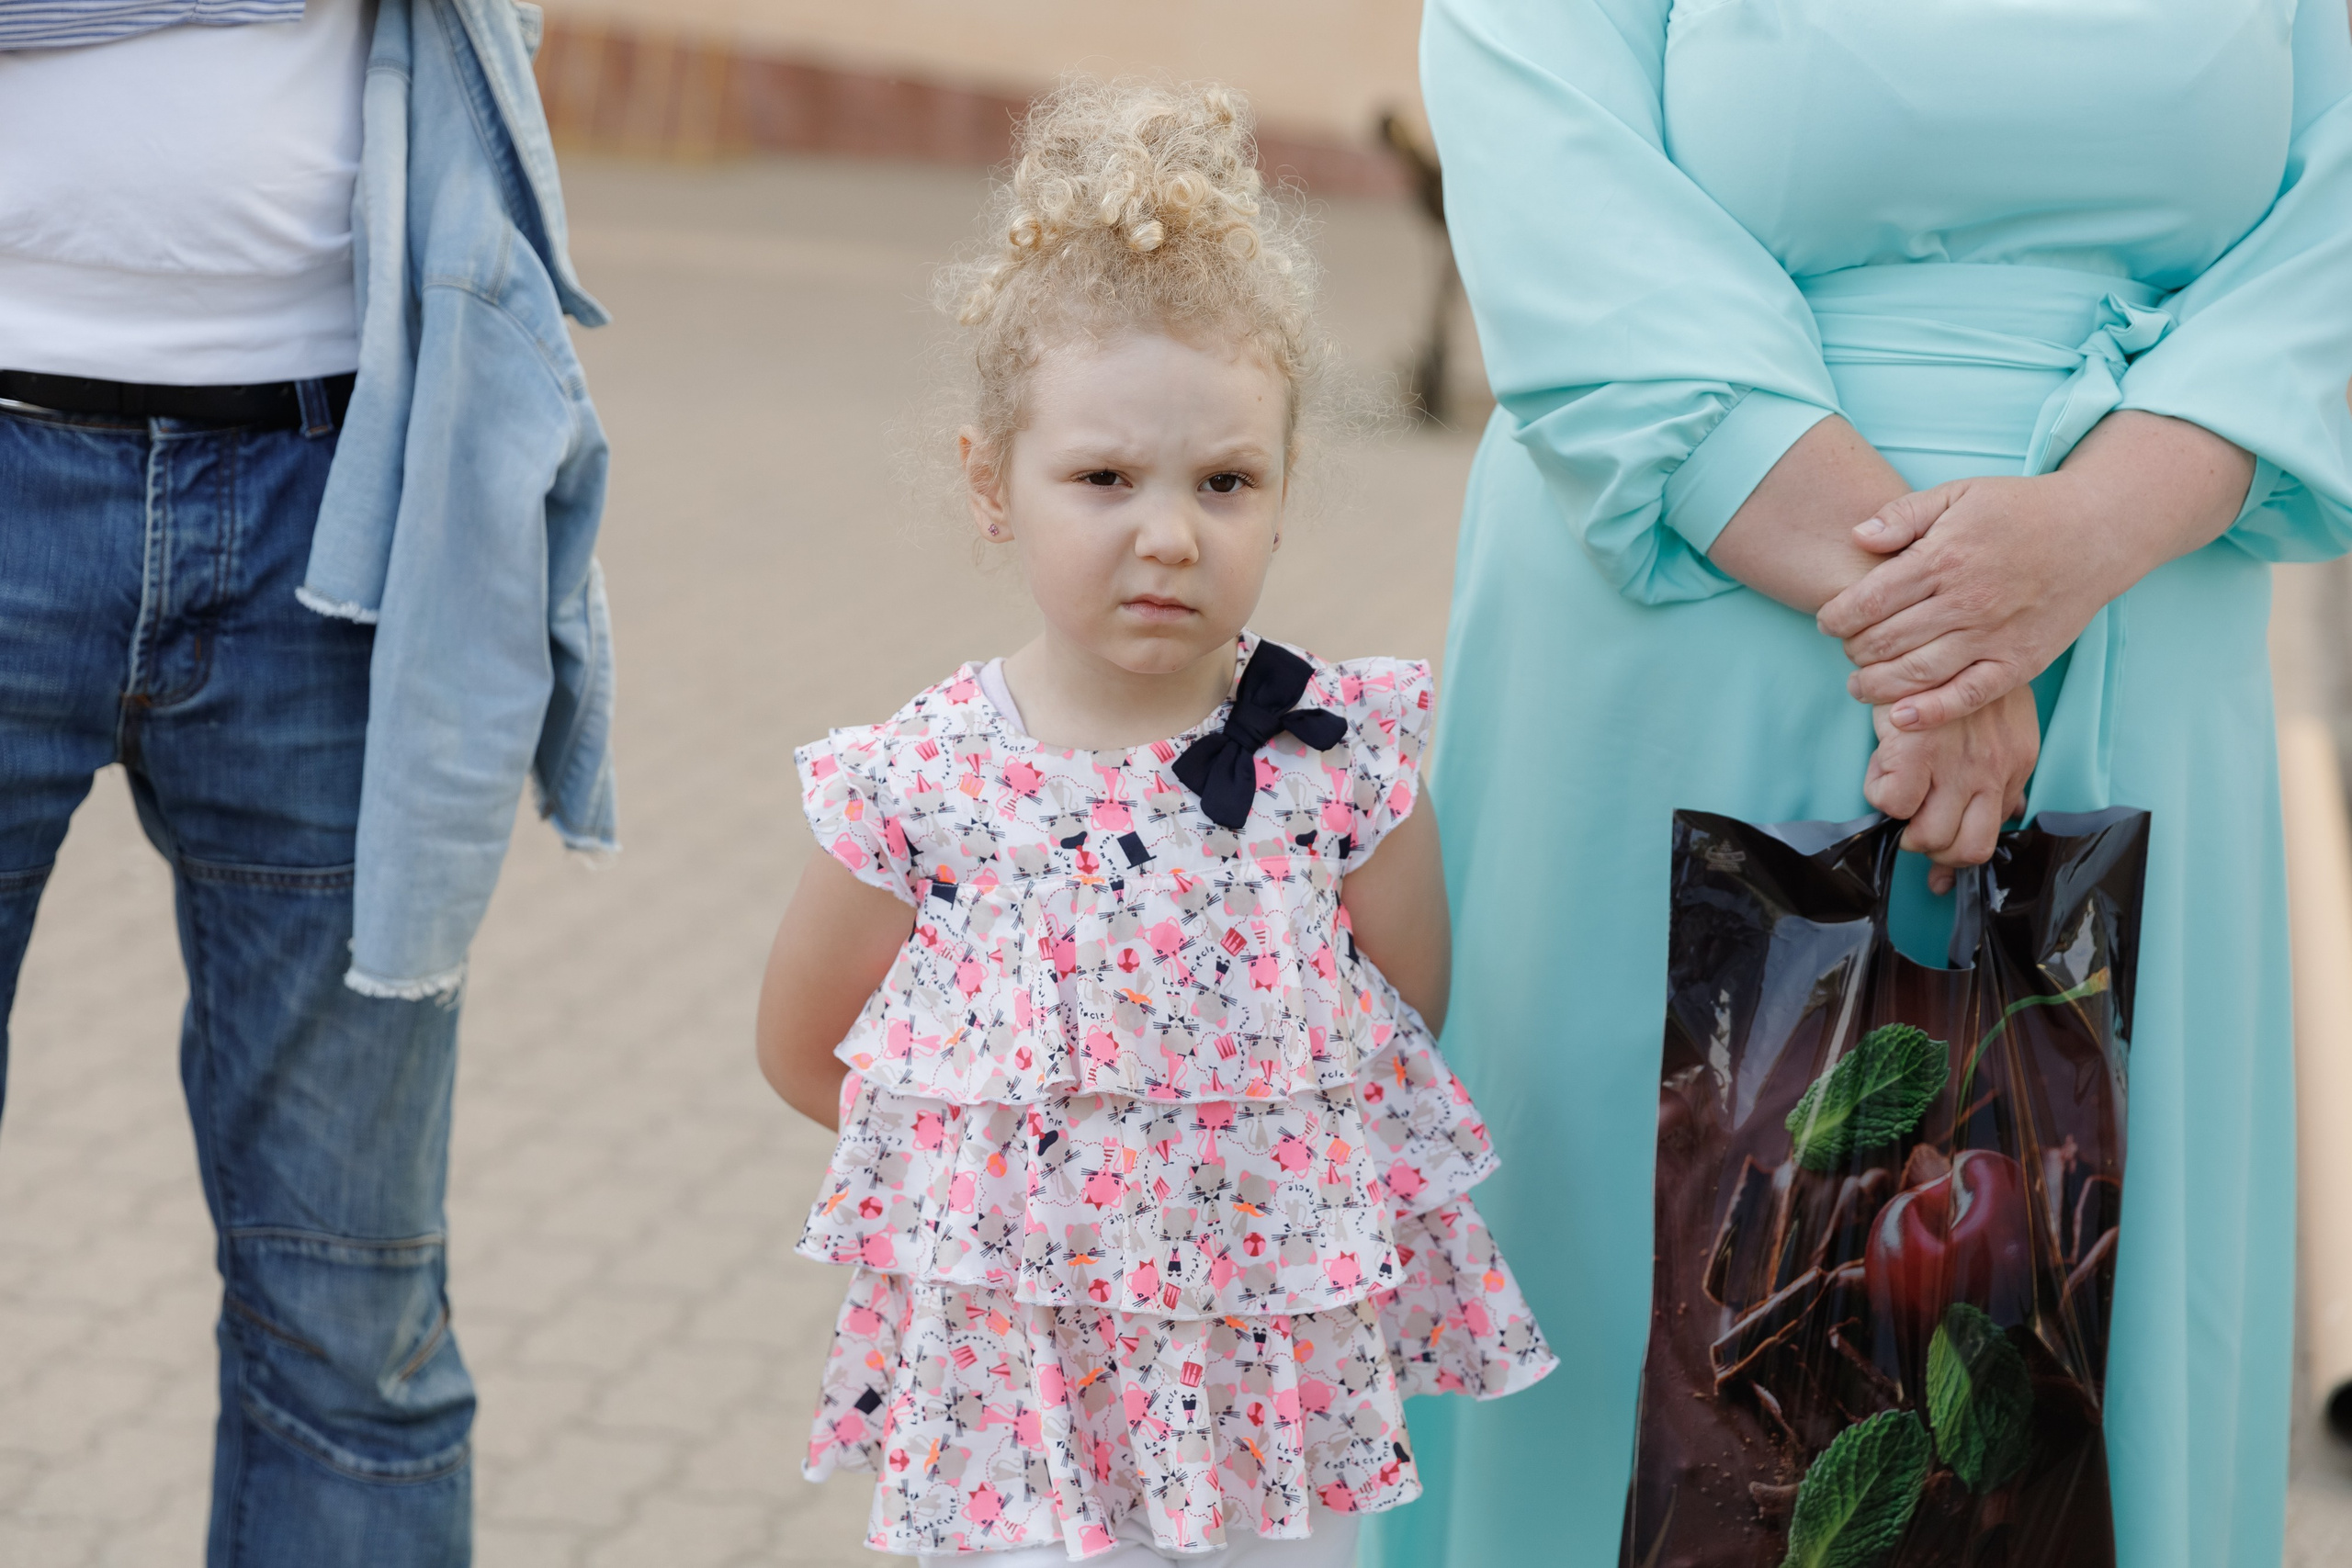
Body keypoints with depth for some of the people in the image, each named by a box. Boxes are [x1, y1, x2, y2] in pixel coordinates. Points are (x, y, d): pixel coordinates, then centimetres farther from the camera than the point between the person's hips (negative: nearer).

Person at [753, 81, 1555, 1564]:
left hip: (1278, 1382, 1)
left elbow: (1413, 1037, 1)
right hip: (1008, 1378, -1)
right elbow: (800, 1048, 4)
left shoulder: (1349, 757, -10)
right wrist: (1014, 1160, 2)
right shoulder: (920, 785, -10)